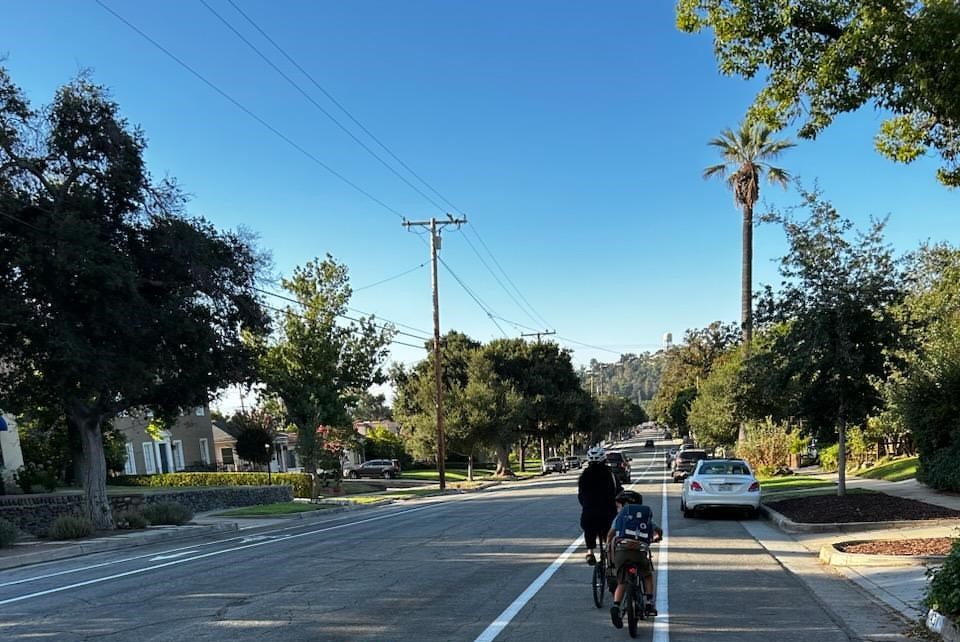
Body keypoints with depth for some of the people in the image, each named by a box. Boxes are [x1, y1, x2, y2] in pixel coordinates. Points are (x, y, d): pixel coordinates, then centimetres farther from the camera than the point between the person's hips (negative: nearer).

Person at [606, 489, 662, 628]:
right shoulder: (647, 516, 24)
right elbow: (658, 530, 17)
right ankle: (649, 603, 16)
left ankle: (616, 606, -12)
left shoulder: (621, 515, 17)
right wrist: (656, 537, 40)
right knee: (648, 575, 28)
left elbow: (611, 534, 7)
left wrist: (608, 545, 24)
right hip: (640, 551, 1)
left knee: (621, 583, 11)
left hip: (621, 550, -1)